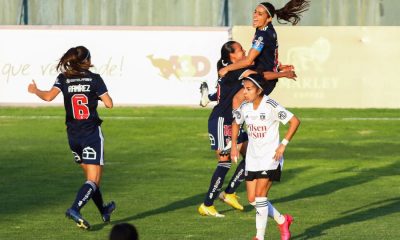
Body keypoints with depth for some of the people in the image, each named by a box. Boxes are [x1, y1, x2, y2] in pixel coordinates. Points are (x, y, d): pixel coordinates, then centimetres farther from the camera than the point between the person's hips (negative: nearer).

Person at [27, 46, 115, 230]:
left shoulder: (63, 79, -1)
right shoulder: (94, 79, -7)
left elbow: (49, 96, -16)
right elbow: (109, 104, -9)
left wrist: (35, 90, 4)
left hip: (73, 136, 4)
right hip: (92, 134, -4)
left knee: (90, 175, 22)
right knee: (93, 180, -6)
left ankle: (104, 211, 36)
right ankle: (74, 209, -29)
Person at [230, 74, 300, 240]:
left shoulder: (271, 106, -17)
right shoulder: (245, 107, 1)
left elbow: (295, 121, -16)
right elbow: (236, 123, 21)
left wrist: (283, 144, -18)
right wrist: (234, 144, 10)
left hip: (270, 158, -7)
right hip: (252, 158, 7)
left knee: (260, 195, -15)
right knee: (252, 199, 4)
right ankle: (282, 221, 26)